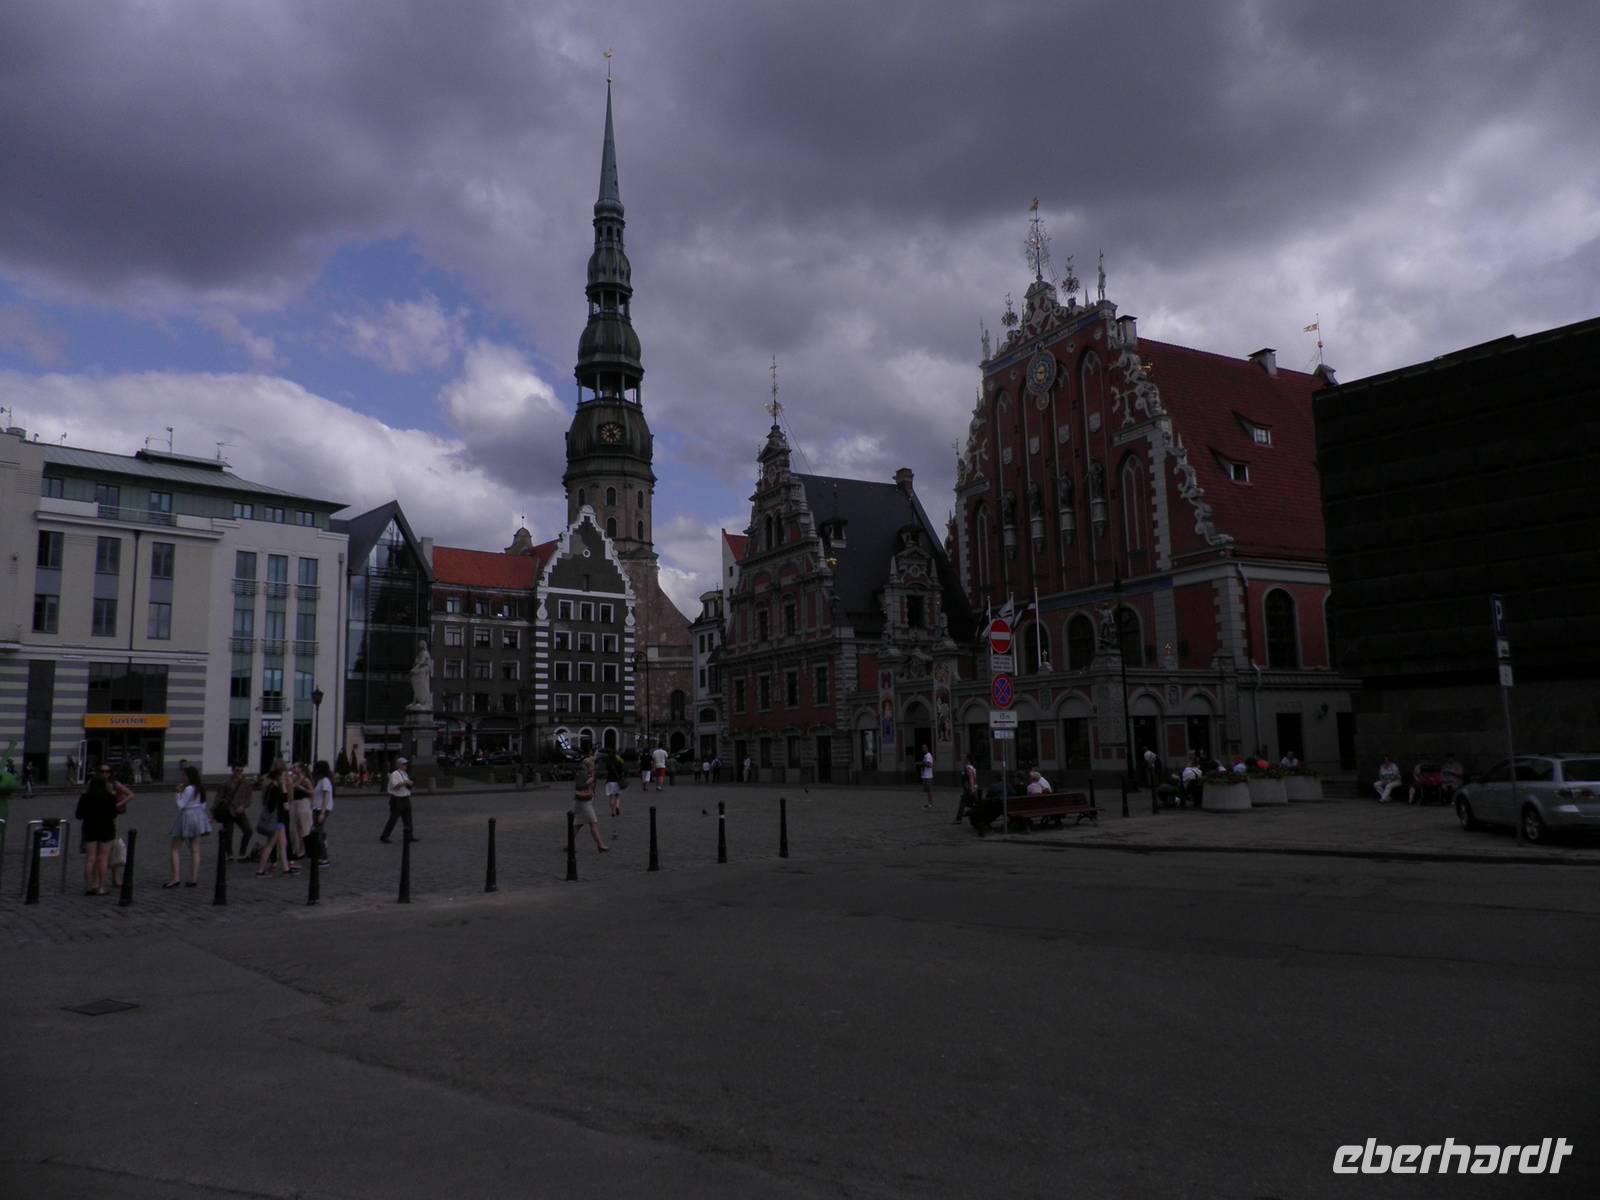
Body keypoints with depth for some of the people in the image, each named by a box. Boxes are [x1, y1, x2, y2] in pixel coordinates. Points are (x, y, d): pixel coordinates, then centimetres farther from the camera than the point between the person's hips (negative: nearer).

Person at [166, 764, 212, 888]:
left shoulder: (189, 789, -16)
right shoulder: (200, 788, 10)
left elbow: (181, 805, -16)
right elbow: (203, 805, 15)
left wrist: (179, 793, -4)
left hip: (186, 816, -8)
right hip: (198, 815, 8)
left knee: (176, 849, 1)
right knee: (195, 850, 6)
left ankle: (175, 877, -6)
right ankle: (194, 878, 6)